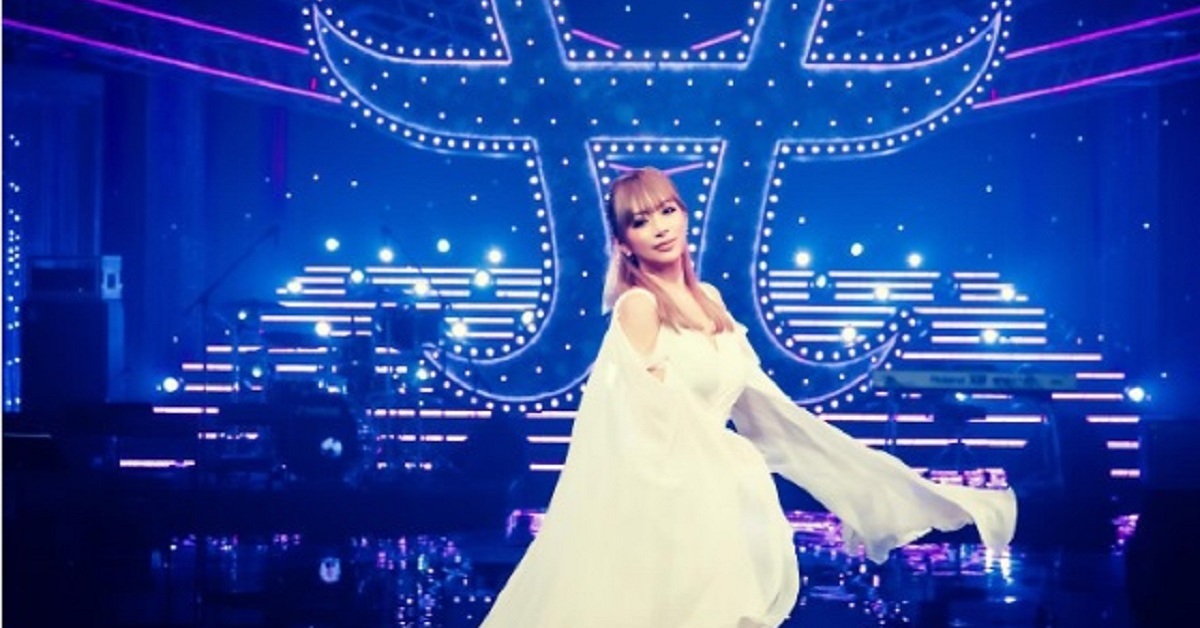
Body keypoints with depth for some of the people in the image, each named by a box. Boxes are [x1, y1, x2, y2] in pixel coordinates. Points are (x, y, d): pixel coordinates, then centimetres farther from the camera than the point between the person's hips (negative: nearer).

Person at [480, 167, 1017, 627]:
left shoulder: (708, 299, 11)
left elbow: (761, 402, 15)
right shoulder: (638, 305, -13)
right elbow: (650, 416, -17)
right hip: (660, 495, -8)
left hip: (714, 489, 8)